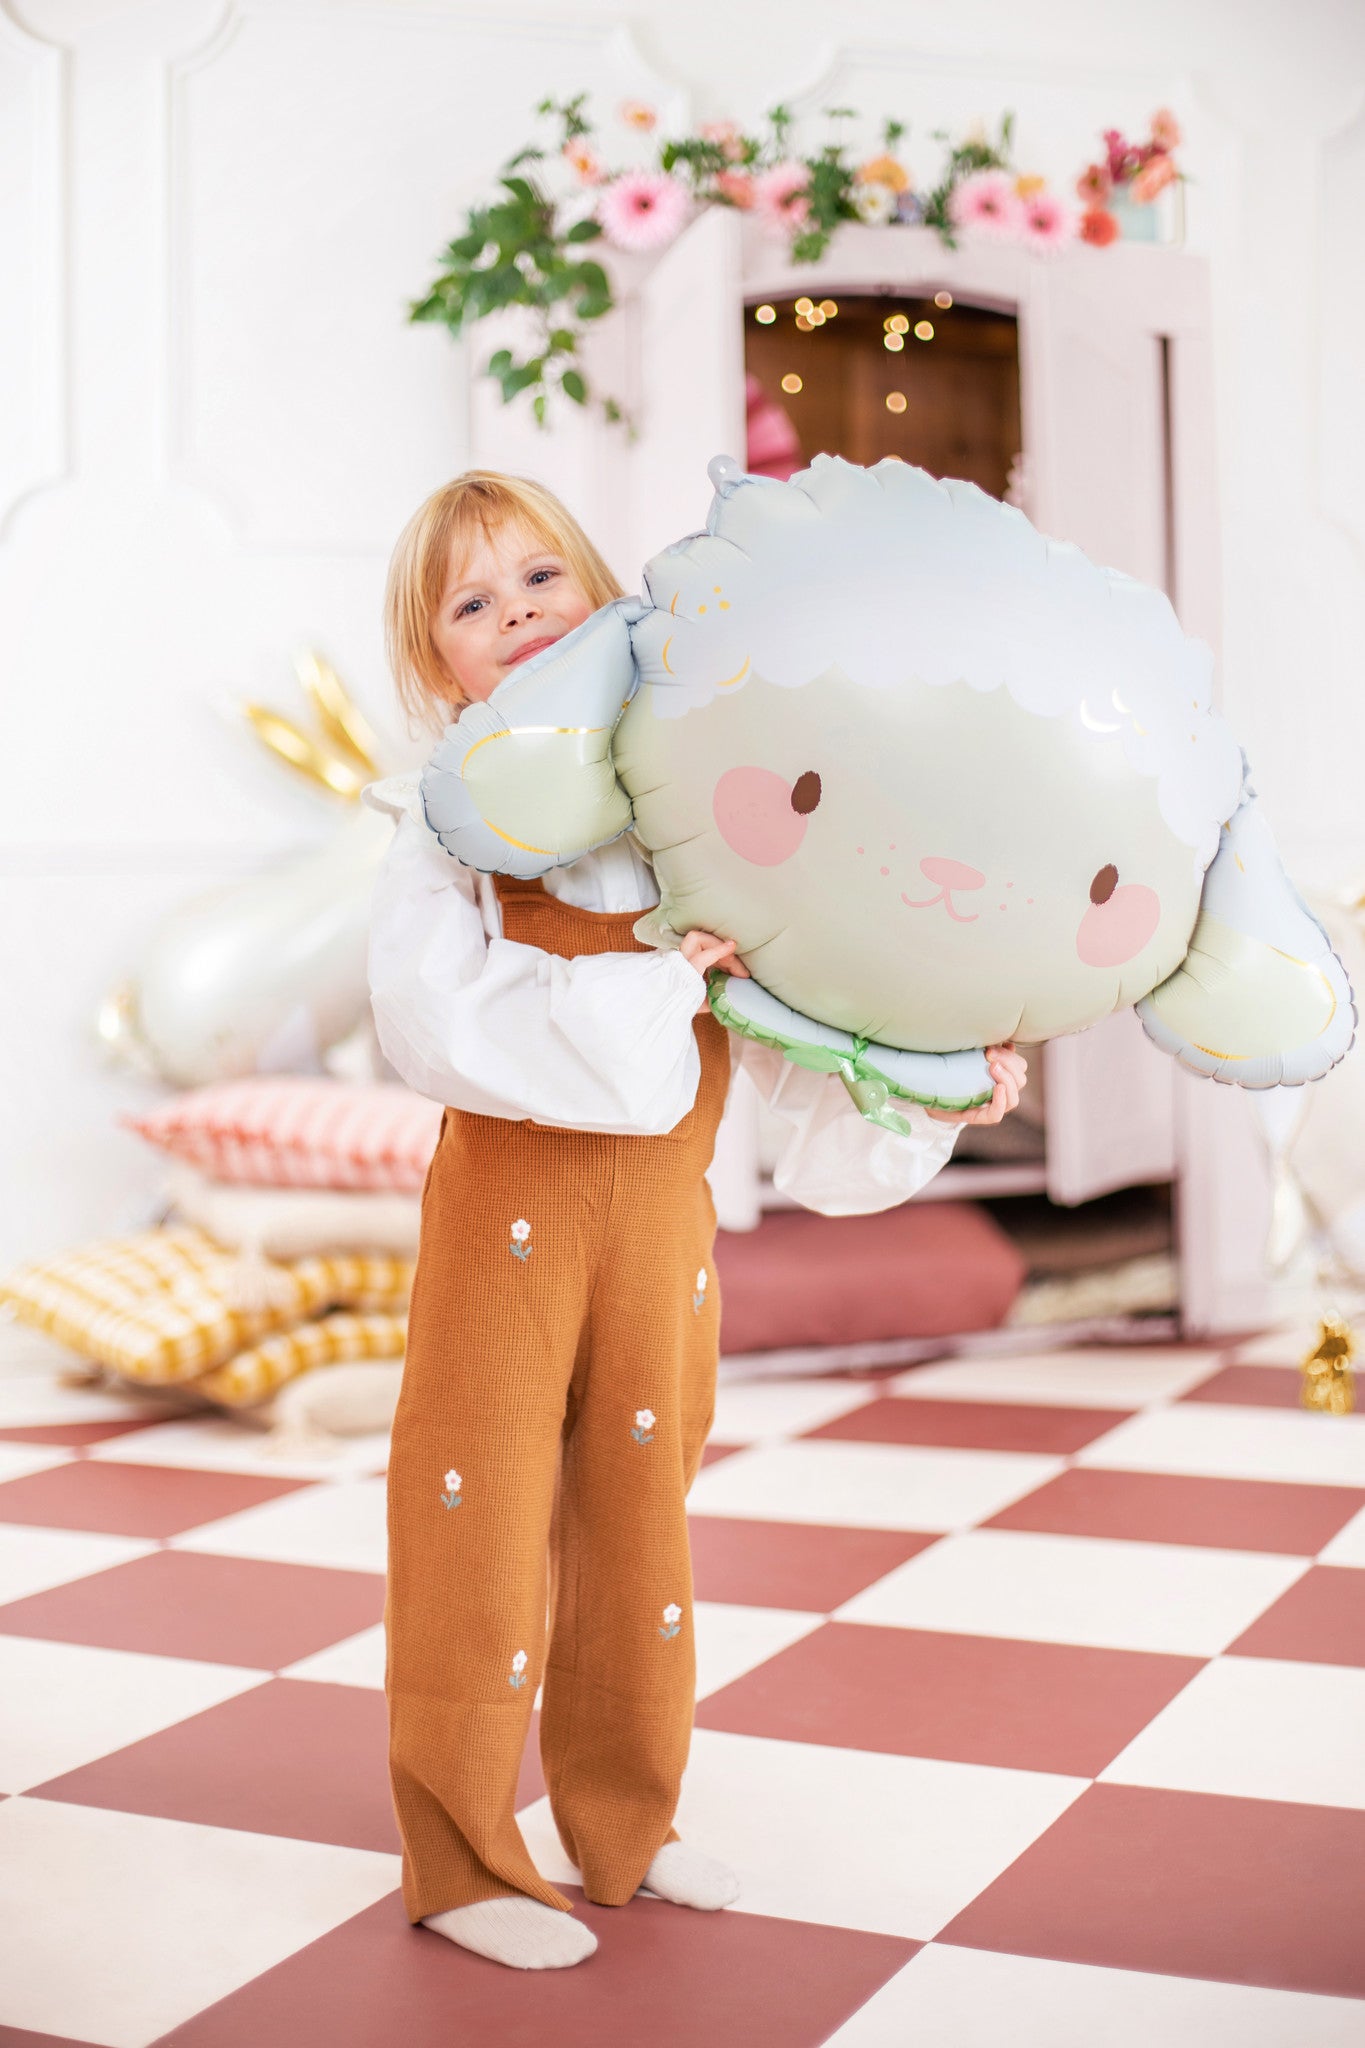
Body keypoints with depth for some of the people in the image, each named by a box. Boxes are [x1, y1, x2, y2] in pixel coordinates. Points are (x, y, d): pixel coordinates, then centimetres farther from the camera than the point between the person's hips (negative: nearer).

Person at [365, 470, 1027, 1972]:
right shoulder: (449, 825, -8)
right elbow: (440, 1026, -24)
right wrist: (651, 985, -25)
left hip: (662, 1225, 4)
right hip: (507, 1214, -4)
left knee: (635, 1520, 16)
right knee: (482, 1524, 5)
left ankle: (622, 1826, 35)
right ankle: (460, 1861, 22)